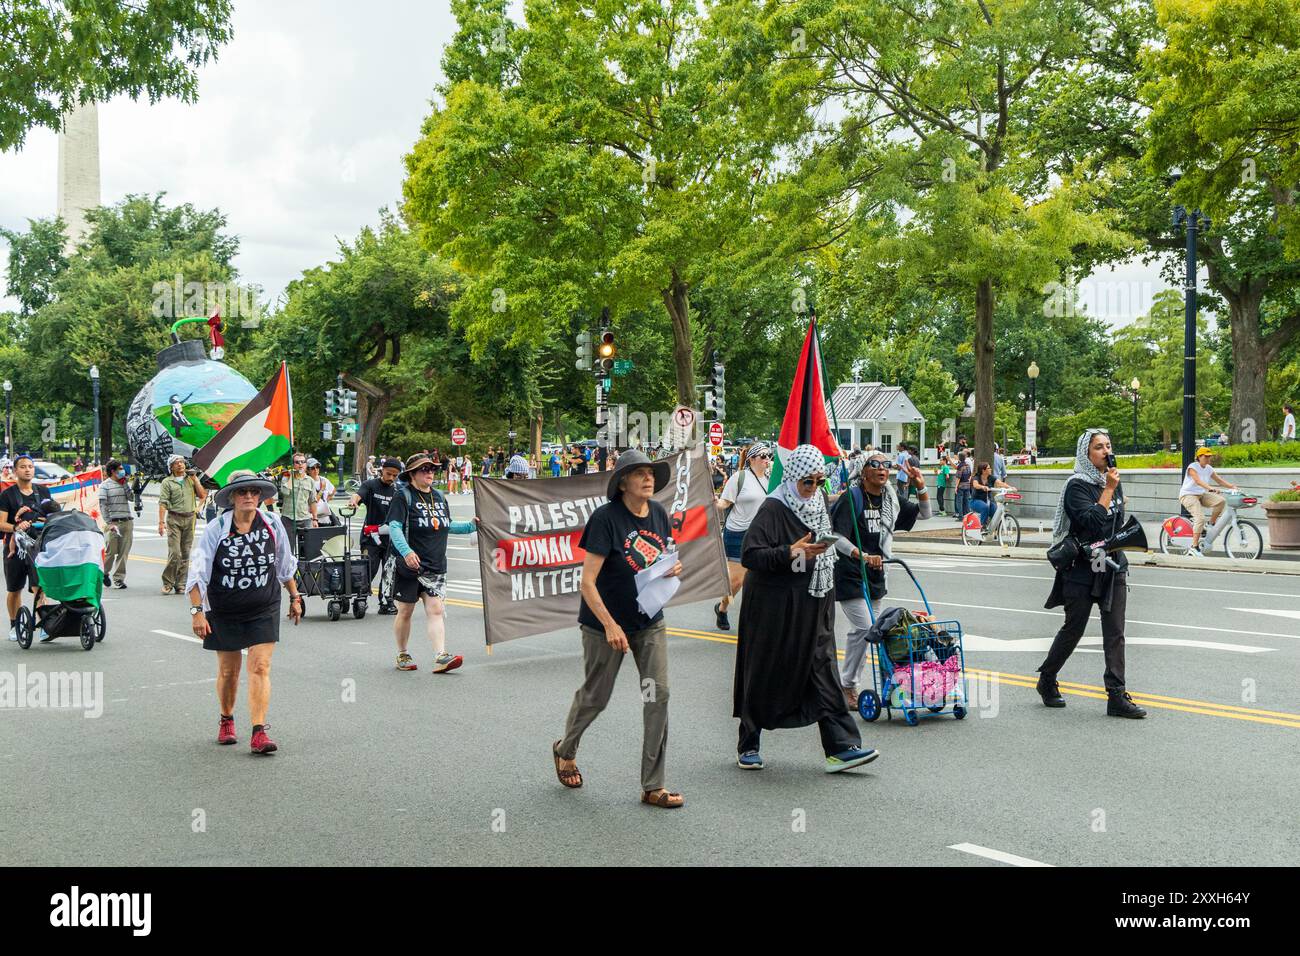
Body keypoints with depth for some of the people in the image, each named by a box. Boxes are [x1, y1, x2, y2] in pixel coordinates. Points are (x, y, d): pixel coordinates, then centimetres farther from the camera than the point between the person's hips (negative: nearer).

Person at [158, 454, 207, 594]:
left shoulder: (191, 479, 14)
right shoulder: (167, 482, 3)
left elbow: (202, 495, 5)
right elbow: (163, 503, -4)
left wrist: (194, 478, 0)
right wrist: (161, 522, -13)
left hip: (189, 519, 4)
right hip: (174, 519, -4)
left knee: (185, 555, 5)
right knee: (175, 554, -12)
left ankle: (180, 585, 10)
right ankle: (167, 583, -1)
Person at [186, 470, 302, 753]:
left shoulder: (272, 525, -4)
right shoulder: (215, 529, -12)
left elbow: (285, 565, 12)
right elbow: (198, 573, -11)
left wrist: (294, 598, 17)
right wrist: (197, 610, -18)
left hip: (264, 610, 1)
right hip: (225, 612, 0)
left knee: (260, 668, -10)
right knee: (228, 670, 13)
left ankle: (259, 732, -11)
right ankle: (226, 721, 38)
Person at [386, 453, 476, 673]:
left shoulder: (438, 496, 14)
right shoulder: (403, 496, -7)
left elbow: (447, 526, 25)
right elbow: (394, 527, -18)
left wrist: (470, 526, 11)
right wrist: (406, 551, -32)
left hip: (436, 566, 5)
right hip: (409, 565, -5)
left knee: (435, 610, -7)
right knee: (405, 611, 7)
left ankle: (440, 657, -15)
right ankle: (402, 655, 23)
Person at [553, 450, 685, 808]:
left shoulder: (659, 513, -1)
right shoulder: (606, 517, -20)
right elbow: (587, 582, -20)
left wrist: (674, 567, -7)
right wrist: (610, 625, -25)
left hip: (650, 621, 5)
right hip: (605, 623, -5)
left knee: (658, 695, -3)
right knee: (595, 696, 10)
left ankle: (653, 786, 6)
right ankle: (566, 750, 42)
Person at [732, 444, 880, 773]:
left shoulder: (819, 505, 9)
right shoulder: (773, 509, -13)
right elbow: (749, 555, -20)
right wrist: (791, 552, -28)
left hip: (813, 608, 6)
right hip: (775, 607, -6)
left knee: (822, 669, 0)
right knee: (765, 673, 4)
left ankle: (840, 747, -2)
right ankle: (748, 746, 19)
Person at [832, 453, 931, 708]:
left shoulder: (891, 500, 8)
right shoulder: (851, 498, -14)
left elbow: (924, 513, 17)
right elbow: (838, 537, -23)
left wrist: (920, 487, -1)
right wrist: (863, 557, -37)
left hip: (875, 575, 8)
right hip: (850, 575, -8)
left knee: (870, 629, 12)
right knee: (864, 627, -16)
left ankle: (848, 683, 24)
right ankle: (846, 685, -3)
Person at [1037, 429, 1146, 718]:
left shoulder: (1113, 482, 12)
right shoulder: (1077, 485, -10)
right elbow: (1092, 522, -23)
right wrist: (1108, 490, -18)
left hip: (1113, 567, 6)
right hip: (1082, 568, -6)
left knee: (1115, 634, 0)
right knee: (1073, 630, 4)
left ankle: (1117, 696, 0)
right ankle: (1047, 681, 24)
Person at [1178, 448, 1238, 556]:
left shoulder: (1208, 468, 8)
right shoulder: (1193, 467, -14)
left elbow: (1219, 481, 8)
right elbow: (1198, 481, -30)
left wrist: (1232, 486, -9)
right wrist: (1210, 488, -46)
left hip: (1201, 495, 7)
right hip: (1188, 495, -7)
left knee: (1221, 501, -19)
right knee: (1200, 517, -25)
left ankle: (1211, 525, -1)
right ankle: (1194, 547, -23)